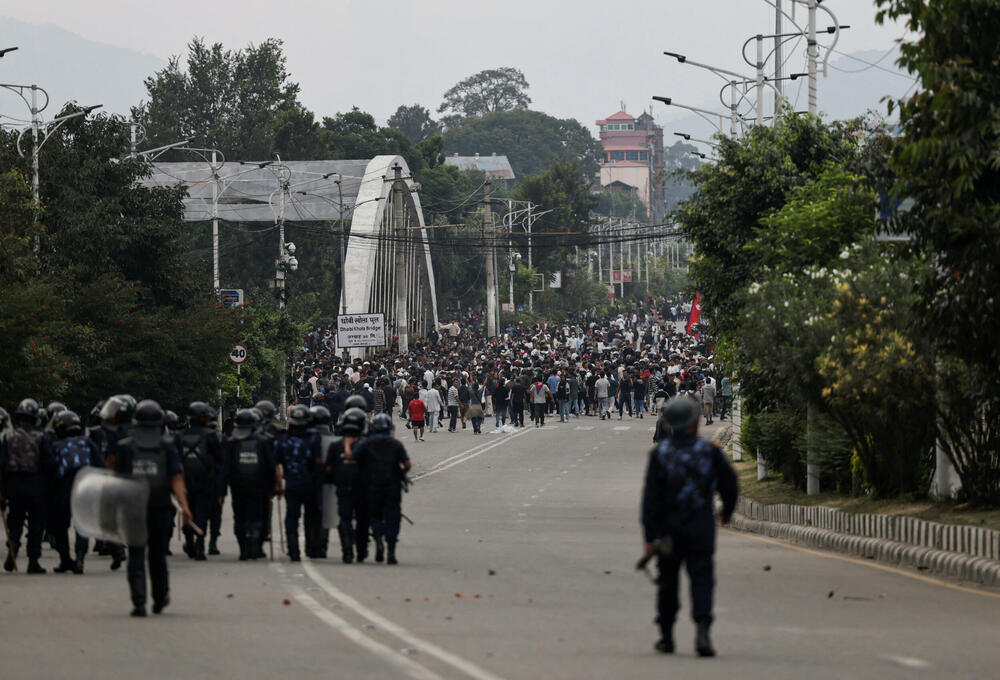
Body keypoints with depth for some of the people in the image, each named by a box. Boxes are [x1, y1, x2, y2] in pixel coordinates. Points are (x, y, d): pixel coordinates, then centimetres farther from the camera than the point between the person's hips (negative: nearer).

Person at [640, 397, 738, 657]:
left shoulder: (660, 453, -4)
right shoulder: (709, 451, -4)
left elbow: (650, 497, -8)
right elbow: (730, 483, 4)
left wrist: (649, 537, -7)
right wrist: (727, 511, 25)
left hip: (669, 527, 1)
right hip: (702, 526, -1)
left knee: (668, 580, 14)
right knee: (702, 580, -2)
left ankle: (666, 636, 22)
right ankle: (702, 629, -22)